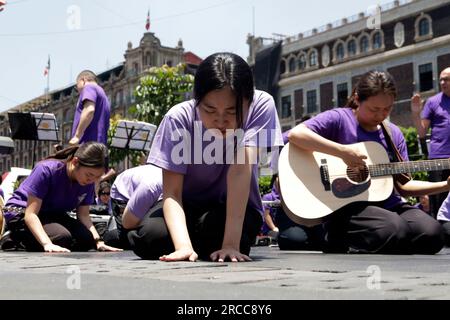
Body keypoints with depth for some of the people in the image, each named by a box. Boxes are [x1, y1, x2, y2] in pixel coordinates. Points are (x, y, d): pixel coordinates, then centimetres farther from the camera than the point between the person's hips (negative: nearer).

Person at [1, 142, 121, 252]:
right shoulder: (46, 170, -29)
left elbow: (84, 215, -6)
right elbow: (30, 214, -32)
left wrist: (98, 241, -24)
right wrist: (48, 244, -47)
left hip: (52, 215, 6)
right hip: (21, 214, -6)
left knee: (87, 238, -20)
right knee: (62, 237, -32)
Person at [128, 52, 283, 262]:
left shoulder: (261, 105, -23)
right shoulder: (179, 118, -22)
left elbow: (241, 167, -32)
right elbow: (171, 193, -24)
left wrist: (231, 243, -40)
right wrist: (183, 246, -43)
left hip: (236, 208, -1)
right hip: (189, 207, 1)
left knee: (212, 227, -34)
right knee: (149, 237, -28)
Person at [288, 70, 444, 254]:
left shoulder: (393, 134, 14)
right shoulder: (339, 119, -2)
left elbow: (402, 185, 13)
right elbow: (296, 134, -18)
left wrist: (445, 185, 0)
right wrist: (343, 152, -24)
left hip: (387, 204, 6)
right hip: (346, 204, -6)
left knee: (432, 233, -20)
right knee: (394, 230, -33)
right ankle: (339, 247, -7)